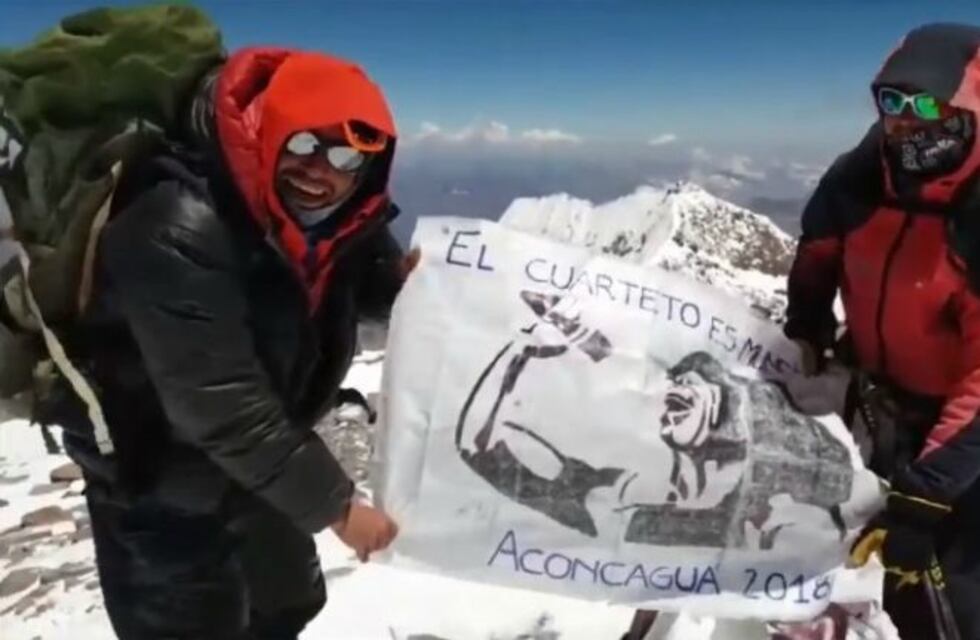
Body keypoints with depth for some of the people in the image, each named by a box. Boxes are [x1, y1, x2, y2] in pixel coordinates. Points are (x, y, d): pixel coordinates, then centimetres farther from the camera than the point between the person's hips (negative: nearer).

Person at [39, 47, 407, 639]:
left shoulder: (337, 218, -12)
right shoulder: (177, 233, -34)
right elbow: (222, 408, -35)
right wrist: (334, 503, -28)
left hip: (254, 458, 7)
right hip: (156, 475, -7)